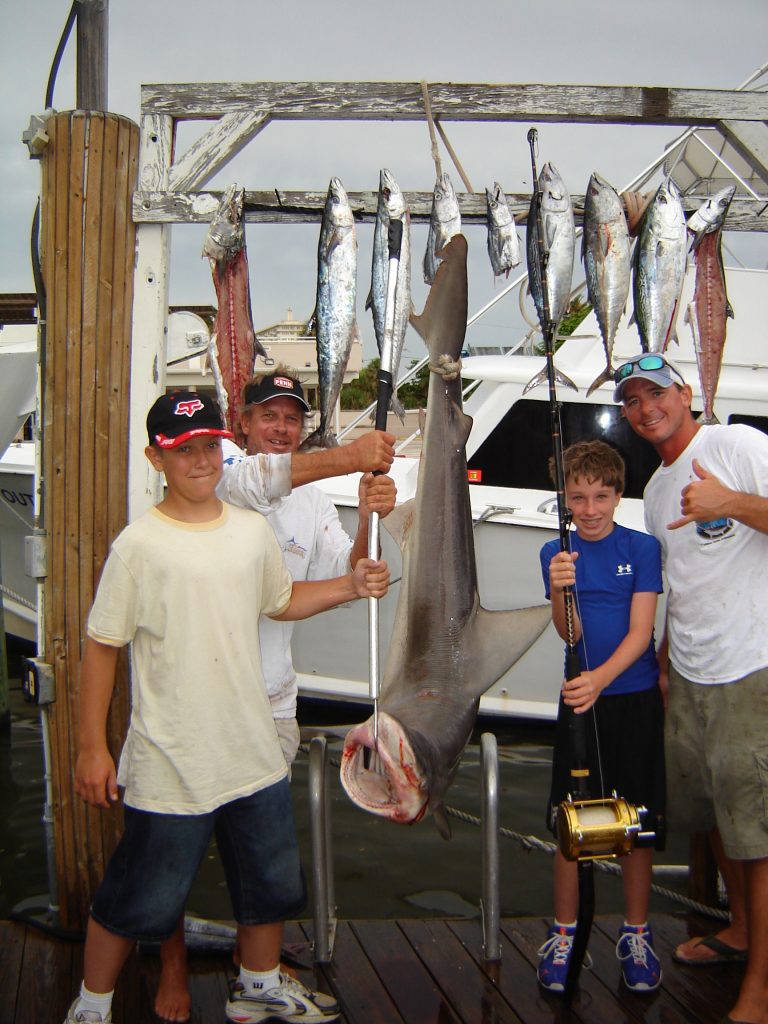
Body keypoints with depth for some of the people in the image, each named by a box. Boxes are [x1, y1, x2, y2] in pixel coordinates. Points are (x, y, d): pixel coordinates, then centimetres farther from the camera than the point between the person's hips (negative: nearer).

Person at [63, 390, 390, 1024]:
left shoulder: (253, 531, 5)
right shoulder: (140, 545, -12)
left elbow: (281, 600, 21)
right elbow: (102, 646, -9)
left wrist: (350, 586, 6)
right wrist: (92, 747, -10)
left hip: (255, 754, 6)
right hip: (170, 768, -6)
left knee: (273, 883, 21)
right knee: (141, 901, 6)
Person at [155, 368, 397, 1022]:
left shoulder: (314, 505, 11)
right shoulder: (220, 474, -5)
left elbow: (344, 578, -1)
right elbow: (257, 478, -28)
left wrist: (368, 520, -20)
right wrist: (348, 457, -41)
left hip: (271, 700, 4)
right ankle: (173, 963, 23)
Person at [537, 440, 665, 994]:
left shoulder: (642, 548, -5)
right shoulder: (557, 552, 1)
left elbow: (640, 631, -10)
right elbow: (567, 632, -8)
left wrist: (601, 678, -27)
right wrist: (560, 591, -29)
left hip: (635, 697, -1)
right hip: (580, 698, 2)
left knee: (638, 823, 7)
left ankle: (637, 936, 24)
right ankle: (563, 935, 21)